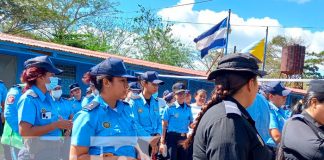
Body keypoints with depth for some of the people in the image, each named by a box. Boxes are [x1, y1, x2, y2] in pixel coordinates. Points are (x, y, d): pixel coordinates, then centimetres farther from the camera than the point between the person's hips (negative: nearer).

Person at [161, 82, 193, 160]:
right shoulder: (170, 108, -8)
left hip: (183, 138, 5)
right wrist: (162, 142, -10)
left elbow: (191, 124, 14)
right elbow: (164, 126, -7)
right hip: (172, 137, -5)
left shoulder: (188, 108, 6)